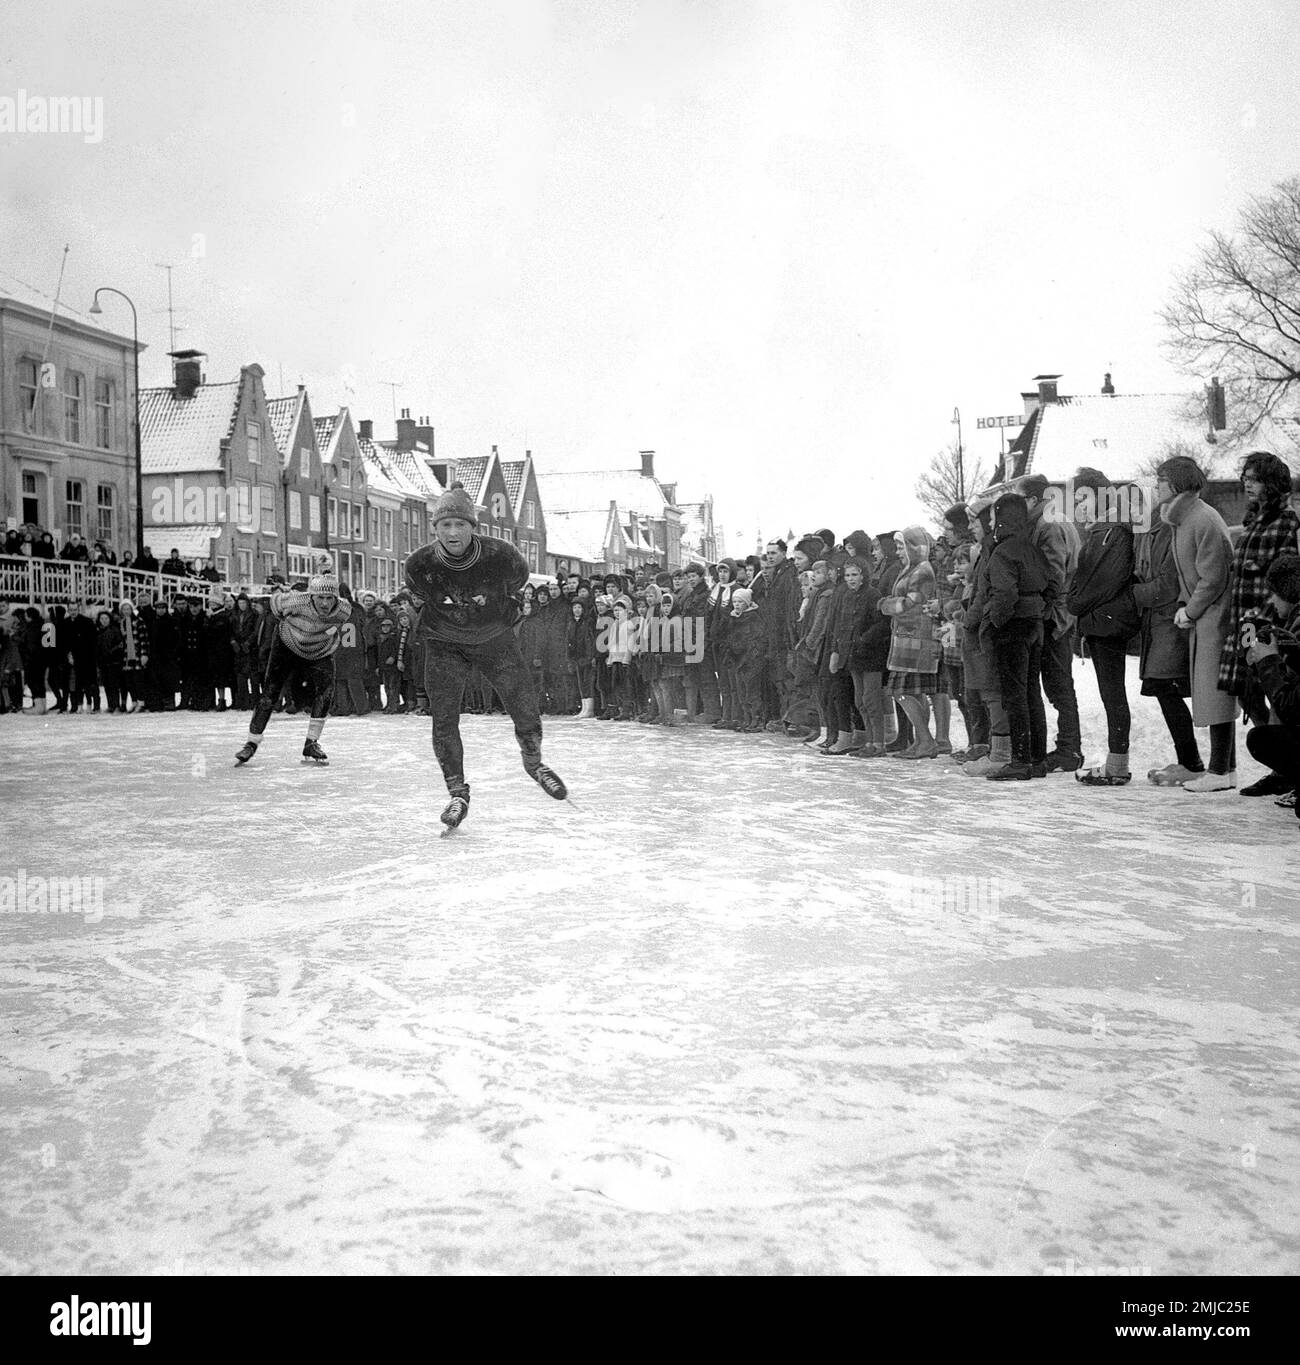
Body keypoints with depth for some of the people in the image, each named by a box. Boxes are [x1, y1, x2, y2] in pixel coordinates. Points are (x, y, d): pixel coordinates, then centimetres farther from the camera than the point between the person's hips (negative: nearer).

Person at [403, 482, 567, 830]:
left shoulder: (500, 556, -26)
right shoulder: (419, 565, -23)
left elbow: (518, 580, -1)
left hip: (495, 638, 0)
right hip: (444, 644, 0)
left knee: (526, 709, -1)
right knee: (444, 720, -8)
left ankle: (534, 763, 29)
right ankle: (457, 793, 9)